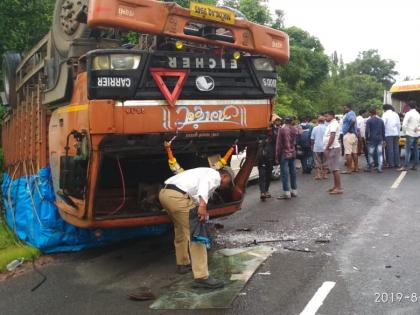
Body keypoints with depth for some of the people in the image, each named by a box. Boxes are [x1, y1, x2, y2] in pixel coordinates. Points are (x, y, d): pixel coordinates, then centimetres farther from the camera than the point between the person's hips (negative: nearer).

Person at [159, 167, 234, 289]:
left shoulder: (207, 173, 33)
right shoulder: (215, 175, 6)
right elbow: (205, 182, -18)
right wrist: (203, 205, -31)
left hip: (164, 192, 10)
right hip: (177, 196, -10)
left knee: (181, 229, 29)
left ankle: (183, 263, 43)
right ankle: (202, 277, -6)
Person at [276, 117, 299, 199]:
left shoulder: (282, 130, -12)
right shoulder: (295, 130, 5)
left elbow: (279, 144, -10)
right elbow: (295, 142, 12)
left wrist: (277, 156, -6)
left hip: (284, 154, -6)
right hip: (293, 153, 6)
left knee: (284, 173, -4)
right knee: (293, 172, 12)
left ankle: (286, 192, -5)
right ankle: (294, 191, 19)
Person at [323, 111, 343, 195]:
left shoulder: (333, 124, -12)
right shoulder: (331, 124, 19)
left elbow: (332, 137, -20)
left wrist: (326, 148, -20)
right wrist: (327, 148, 17)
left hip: (333, 148, -10)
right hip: (331, 148, 10)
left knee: (335, 168, -10)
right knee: (333, 168, 13)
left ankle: (339, 188, -8)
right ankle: (336, 186, 18)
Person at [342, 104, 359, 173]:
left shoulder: (349, 114, -12)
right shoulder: (352, 113, 19)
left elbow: (353, 121, -31)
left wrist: (349, 129, -20)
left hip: (348, 134, -10)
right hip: (354, 134, 10)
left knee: (348, 153, -9)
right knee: (354, 152, 12)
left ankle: (349, 169, -10)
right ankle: (356, 167, 16)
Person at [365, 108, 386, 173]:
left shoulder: (369, 121, -5)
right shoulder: (381, 121, 9)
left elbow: (367, 131, -9)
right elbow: (383, 131, 12)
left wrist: (367, 139, 0)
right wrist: (383, 140, 17)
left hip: (371, 140, -3)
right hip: (380, 139, 3)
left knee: (370, 154, 7)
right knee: (380, 154, 3)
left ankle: (369, 168, 14)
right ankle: (380, 168, -2)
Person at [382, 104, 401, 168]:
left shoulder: (385, 114, -5)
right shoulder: (396, 114, 11)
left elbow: (383, 124, -11)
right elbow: (399, 125, 12)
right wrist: (398, 134, 18)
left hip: (388, 134, -5)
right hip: (395, 133, 5)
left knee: (390, 149, -1)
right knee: (396, 148, 9)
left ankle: (391, 164, -1)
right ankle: (397, 163, 11)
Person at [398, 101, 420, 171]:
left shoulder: (408, 113, -11)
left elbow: (404, 124, -16)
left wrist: (405, 131, -3)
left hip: (410, 134, -7)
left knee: (408, 150, -10)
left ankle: (405, 166, -13)